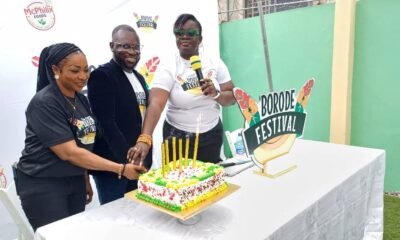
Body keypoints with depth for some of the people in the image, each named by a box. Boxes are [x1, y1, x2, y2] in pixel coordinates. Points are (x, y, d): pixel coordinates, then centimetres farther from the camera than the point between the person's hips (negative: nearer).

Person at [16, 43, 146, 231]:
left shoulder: (81, 99, 4)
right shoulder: (44, 103, -19)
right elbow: (69, 153, -25)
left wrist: (85, 179, 14)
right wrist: (121, 169, -26)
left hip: (74, 181, 7)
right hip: (42, 185, -7)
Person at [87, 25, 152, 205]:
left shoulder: (139, 78, 13)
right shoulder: (101, 76, -12)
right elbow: (106, 124, -20)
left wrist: (146, 158, 14)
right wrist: (127, 160, -23)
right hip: (113, 164, -7)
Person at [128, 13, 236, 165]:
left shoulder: (215, 63, -3)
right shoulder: (167, 69, -12)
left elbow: (232, 98, 0)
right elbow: (155, 104, -25)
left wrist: (216, 94, -22)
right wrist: (144, 139, -39)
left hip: (212, 136, 3)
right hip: (178, 137, -2)